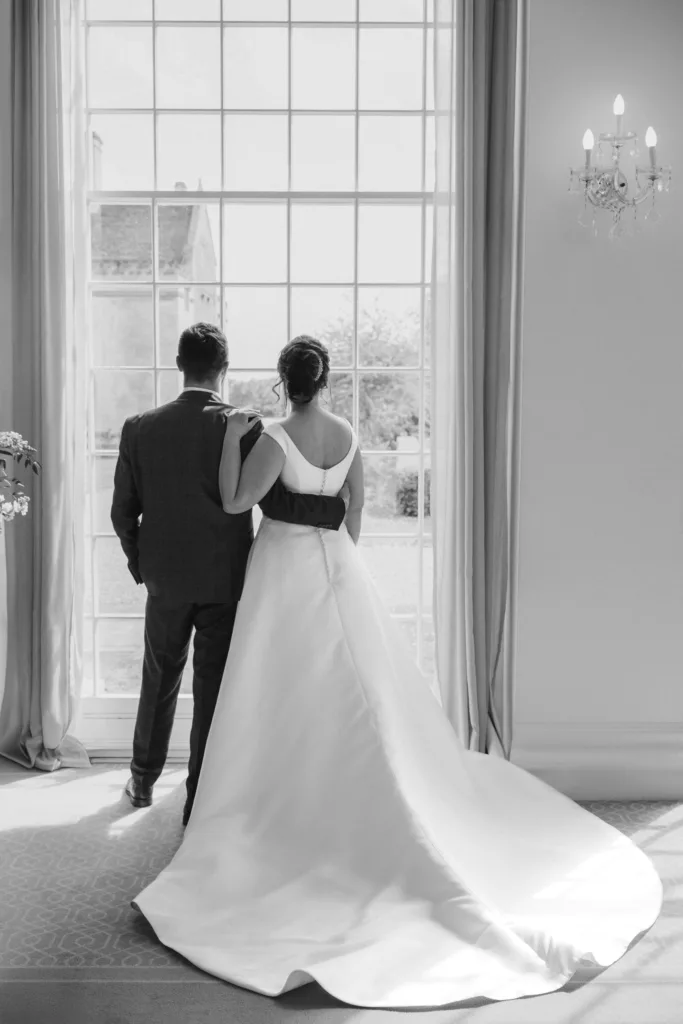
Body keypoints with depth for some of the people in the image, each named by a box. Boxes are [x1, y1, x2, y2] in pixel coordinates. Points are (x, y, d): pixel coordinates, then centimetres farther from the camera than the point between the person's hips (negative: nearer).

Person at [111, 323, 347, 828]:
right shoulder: (245, 427, -14)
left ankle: (144, 781, 36)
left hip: (166, 577, 3)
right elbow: (274, 502, -17)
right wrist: (340, 507, -4)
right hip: (224, 579, -3)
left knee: (160, 680, 22)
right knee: (213, 690, 7)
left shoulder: (140, 428, -5)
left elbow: (123, 511, 0)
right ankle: (199, 805, 16)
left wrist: (139, 563, 16)